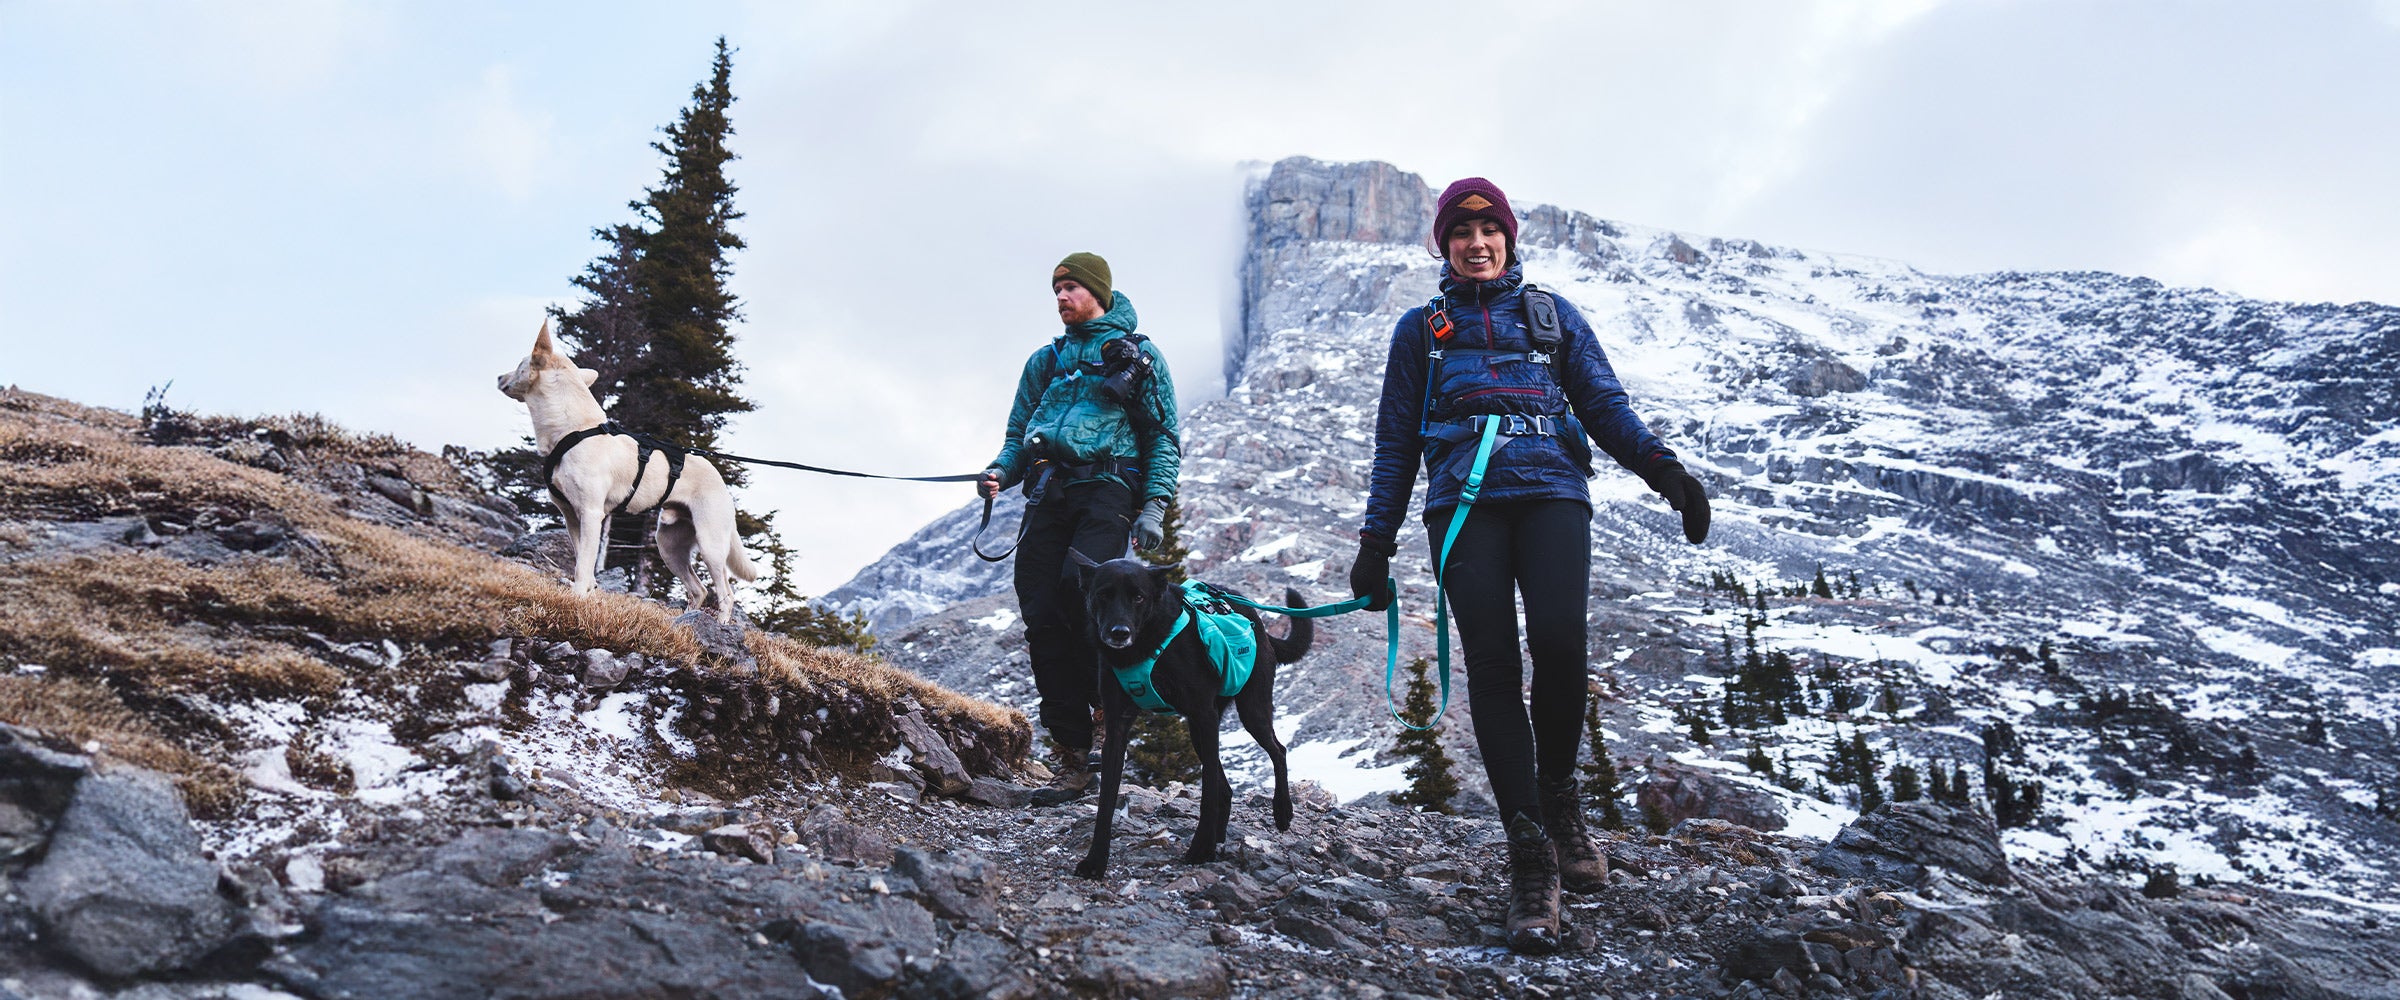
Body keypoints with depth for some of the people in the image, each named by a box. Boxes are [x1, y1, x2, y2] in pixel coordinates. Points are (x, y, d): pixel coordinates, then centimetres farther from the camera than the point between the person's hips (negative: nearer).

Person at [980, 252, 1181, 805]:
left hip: (1106, 487, -4)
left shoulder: (1138, 356, 12)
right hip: (1048, 492, 4)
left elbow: (1164, 438, 6)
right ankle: (1072, 757, -4)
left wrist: (1154, 507, -7)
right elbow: (1019, 434, 24)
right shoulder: (1046, 360, 26)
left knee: (1080, 590, -27)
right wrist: (1001, 472, 2)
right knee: (1041, 615, -8)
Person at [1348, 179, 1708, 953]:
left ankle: (1559, 793, 2)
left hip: (1550, 490, 0)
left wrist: (1662, 468, -4)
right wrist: (1376, 541, 13)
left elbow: (1605, 405, 14)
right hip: (1464, 501, 1)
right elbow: (1396, 441, 20)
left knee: (1558, 638, -24)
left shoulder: (1552, 314, 21)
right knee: (1492, 663, -12)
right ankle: (1530, 853, -10)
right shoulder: (1421, 328, 21)